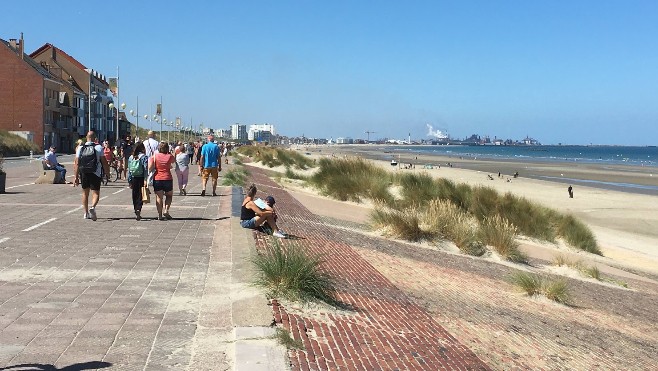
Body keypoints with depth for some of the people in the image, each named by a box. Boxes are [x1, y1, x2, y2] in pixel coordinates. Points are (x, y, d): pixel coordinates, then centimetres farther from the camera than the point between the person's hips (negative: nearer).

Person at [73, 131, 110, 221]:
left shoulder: (80, 148, 3)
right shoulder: (98, 147, -4)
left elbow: (76, 164, 1)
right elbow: (104, 162, -5)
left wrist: (76, 177, 4)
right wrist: (107, 173, 7)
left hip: (83, 174, 3)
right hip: (95, 173, -3)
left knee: (85, 193, 17)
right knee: (96, 193, 1)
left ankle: (86, 213, 21)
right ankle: (92, 207, -26)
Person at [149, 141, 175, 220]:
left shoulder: (155, 156, -3)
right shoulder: (169, 156, -3)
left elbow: (150, 167, -12)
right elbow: (173, 161, 20)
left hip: (157, 179, 0)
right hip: (168, 179, 0)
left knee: (159, 197, 4)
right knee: (169, 195, 18)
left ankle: (160, 215, 2)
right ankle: (166, 210, 2)